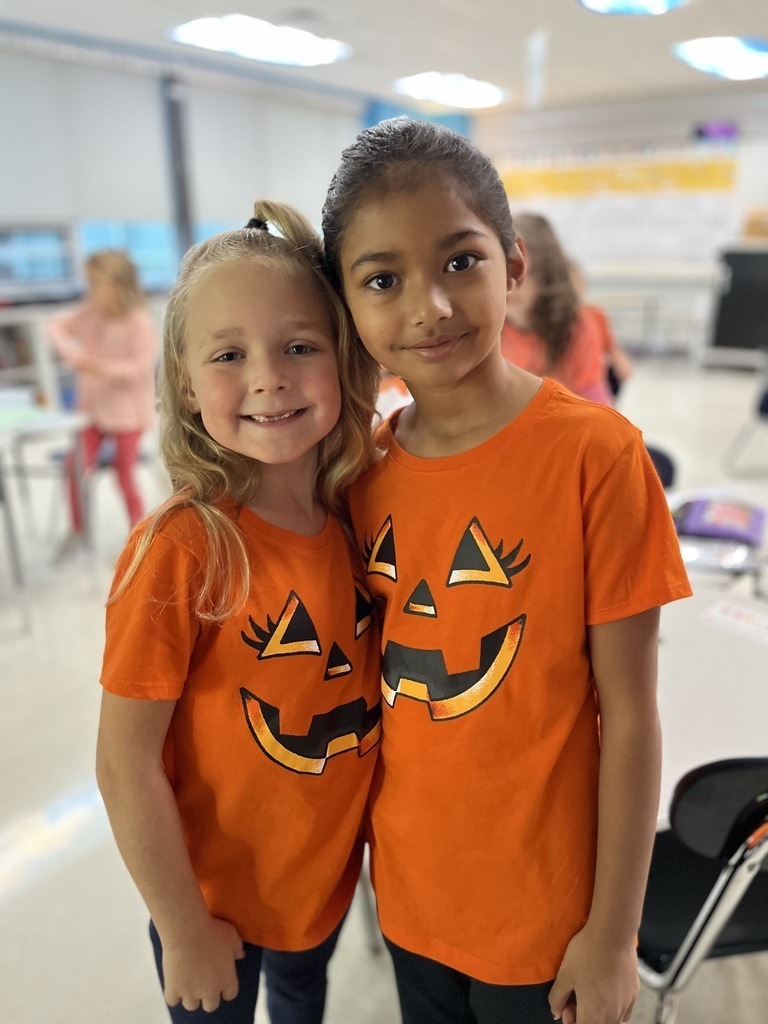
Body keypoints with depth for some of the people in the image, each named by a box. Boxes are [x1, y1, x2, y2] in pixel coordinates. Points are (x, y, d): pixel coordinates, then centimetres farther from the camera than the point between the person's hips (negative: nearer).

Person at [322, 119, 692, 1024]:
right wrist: (372, 847, 5)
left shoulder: (596, 454, -20)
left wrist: (613, 932, -9)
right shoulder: (362, 466, -7)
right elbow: (373, 670, 3)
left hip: (545, 910, -4)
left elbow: (629, 714, -15)